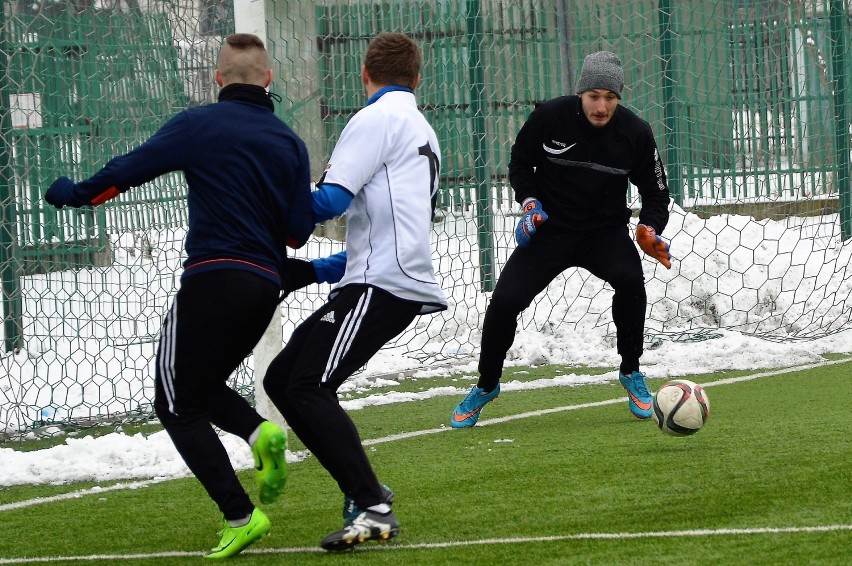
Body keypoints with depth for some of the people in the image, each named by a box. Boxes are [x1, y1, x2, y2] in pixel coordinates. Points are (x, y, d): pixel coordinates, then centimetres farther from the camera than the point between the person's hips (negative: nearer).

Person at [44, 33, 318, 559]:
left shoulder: (199, 125, -5)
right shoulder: (289, 142, 9)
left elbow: (127, 171, -5)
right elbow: (298, 231, 8)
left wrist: (74, 193, 12)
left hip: (213, 279, -6)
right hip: (266, 286, 6)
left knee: (178, 405, 3)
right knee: (203, 387, 25)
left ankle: (240, 516, -8)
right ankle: (261, 432, -5)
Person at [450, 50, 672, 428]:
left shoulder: (635, 133, -11)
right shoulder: (549, 117, -13)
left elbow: (655, 192, 0)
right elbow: (519, 163, 5)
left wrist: (649, 228, -18)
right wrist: (529, 202, -11)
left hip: (606, 231, 0)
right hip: (549, 230, 0)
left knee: (630, 279, -30)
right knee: (505, 300, -12)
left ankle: (631, 372, -8)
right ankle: (486, 386, 14)